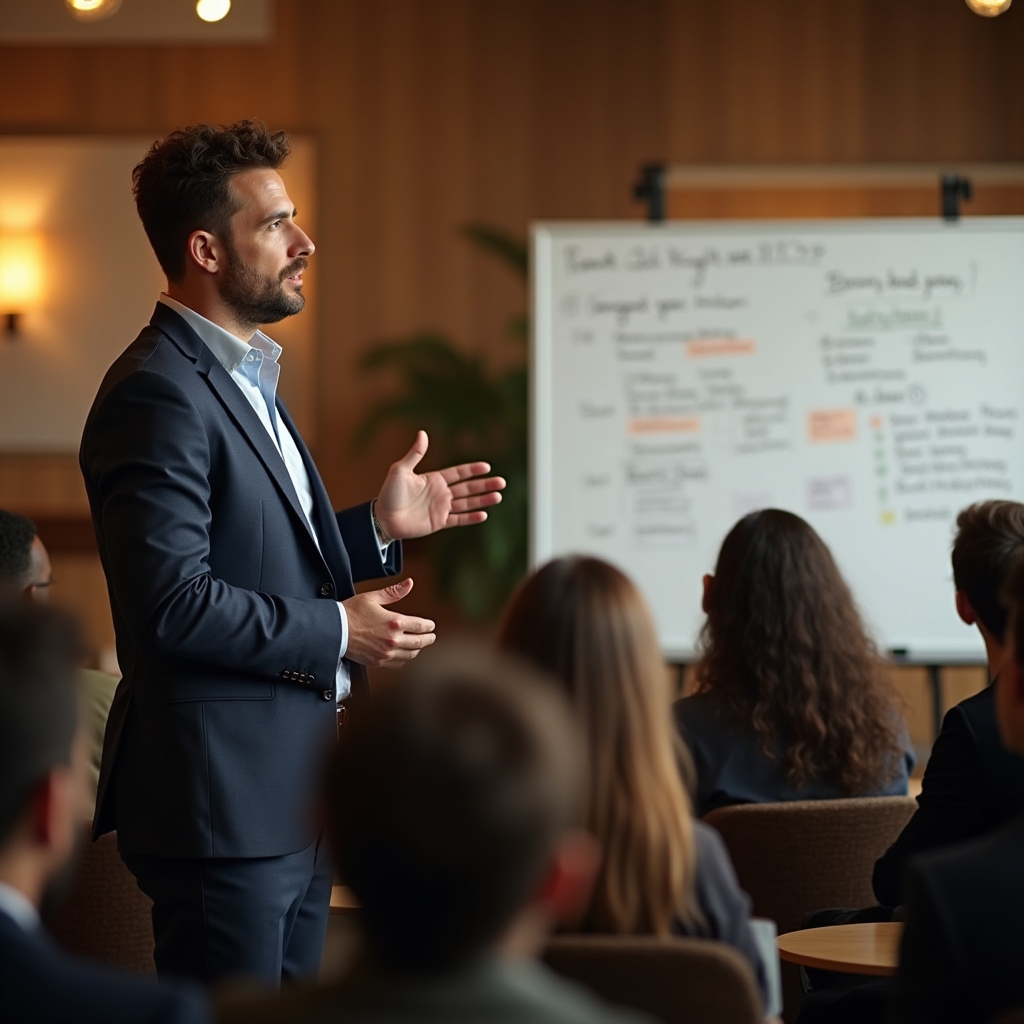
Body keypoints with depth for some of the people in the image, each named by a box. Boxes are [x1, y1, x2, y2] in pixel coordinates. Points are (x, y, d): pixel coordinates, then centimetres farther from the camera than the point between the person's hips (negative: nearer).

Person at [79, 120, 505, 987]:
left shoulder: (247, 379, 16)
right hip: (222, 803, -10)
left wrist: (381, 525, 10)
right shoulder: (158, 394, -17)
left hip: (293, 800, 10)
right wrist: (337, 631, -16)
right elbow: (172, 600, -24)